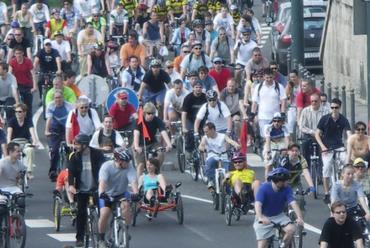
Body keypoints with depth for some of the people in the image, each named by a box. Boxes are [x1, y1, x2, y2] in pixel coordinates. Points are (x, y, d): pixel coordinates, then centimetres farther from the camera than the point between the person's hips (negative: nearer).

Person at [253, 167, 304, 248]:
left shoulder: (286, 189, -13)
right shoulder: (264, 188, -22)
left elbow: (293, 203, -24)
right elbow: (258, 204, -35)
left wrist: (299, 217, -42)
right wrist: (260, 218, -54)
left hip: (279, 216, 3)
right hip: (264, 218, -3)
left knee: (291, 229, -24)